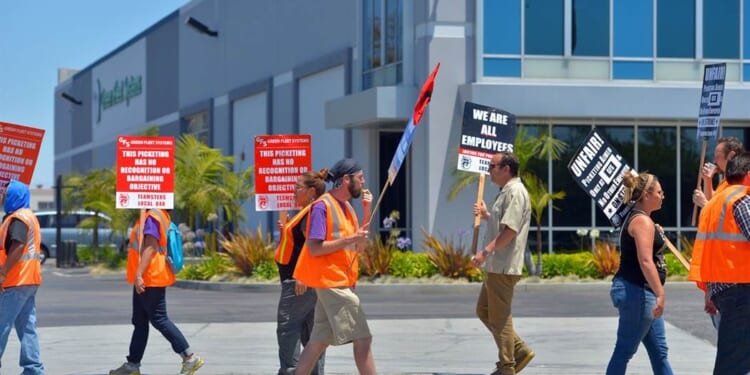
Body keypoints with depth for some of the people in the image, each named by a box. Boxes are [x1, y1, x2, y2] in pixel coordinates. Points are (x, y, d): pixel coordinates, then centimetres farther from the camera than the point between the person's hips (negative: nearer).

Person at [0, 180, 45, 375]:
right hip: (30, 280, 10)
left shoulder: (17, 219, -13)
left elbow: (17, 247, -25)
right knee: (27, 326, 9)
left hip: (16, 281, -10)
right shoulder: (30, 217, 18)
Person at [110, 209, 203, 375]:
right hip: (145, 280, 11)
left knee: (159, 320, -7)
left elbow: (150, 247, -25)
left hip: (151, 280, -11)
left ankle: (190, 358, -5)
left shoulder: (152, 216, -17)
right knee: (139, 322, 13)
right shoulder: (150, 216, 14)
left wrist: (139, 274, -28)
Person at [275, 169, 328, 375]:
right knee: (311, 331, 12)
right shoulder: (307, 212, 18)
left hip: (300, 282, -11)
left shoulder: (313, 213, -15)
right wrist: (287, 231, 12)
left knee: (287, 327, -9)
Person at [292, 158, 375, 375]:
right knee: (362, 339, -9)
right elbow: (314, 248, -18)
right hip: (331, 282, -9)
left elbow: (358, 248, 17)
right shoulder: (323, 206, -12)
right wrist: (349, 239, -19)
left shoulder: (347, 207, 16)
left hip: (342, 282, 9)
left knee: (319, 341, 10)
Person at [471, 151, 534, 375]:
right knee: (484, 311, 16)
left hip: (504, 267, -11)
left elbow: (510, 230, -24)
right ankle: (519, 350, 17)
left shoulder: (515, 192, -15)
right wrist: (486, 215, 17)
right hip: (496, 266, 11)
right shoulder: (506, 192, 17)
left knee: (499, 317, -4)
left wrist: (486, 252, -25)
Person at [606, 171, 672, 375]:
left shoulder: (635, 218, 18)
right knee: (624, 351, -5)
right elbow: (646, 261, -25)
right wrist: (660, 294, -29)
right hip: (637, 292, -11)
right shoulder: (643, 221, -14)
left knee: (659, 352, 12)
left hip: (643, 294, 11)